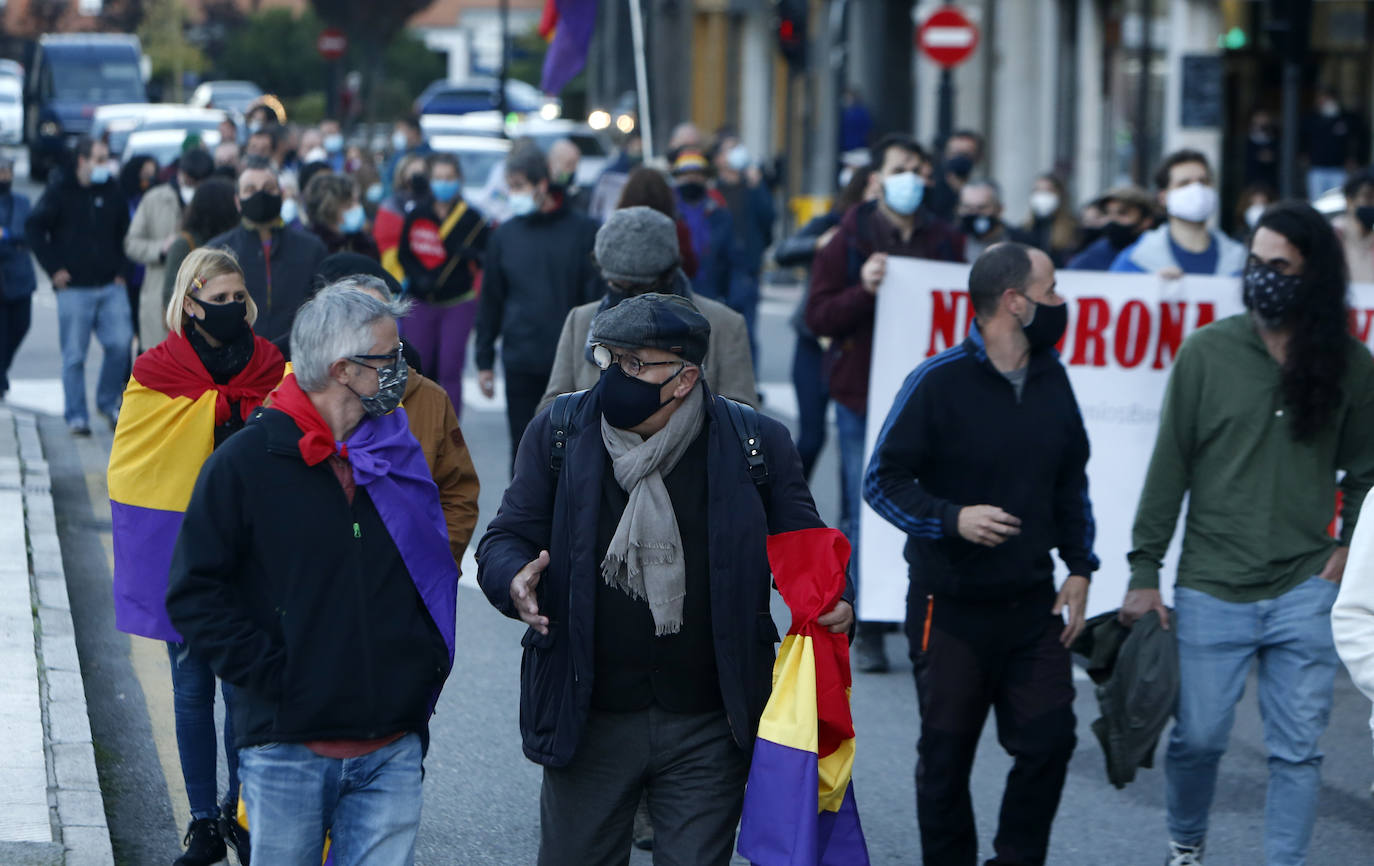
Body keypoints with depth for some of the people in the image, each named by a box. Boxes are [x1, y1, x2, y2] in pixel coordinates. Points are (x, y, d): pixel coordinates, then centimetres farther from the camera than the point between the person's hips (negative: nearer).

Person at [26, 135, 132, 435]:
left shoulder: (112, 190, 9)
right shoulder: (60, 191, -2)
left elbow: (123, 232, 20)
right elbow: (33, 228, 0)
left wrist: (120, 269, 10)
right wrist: (53, 268, -4)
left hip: (111, 286, 3)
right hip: (74, 288, -3)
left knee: (120, 343, -8)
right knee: (74, 355, 0)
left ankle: (108, 401, 12)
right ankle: (76, 416, 9)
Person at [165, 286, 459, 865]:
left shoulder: (401, 458, 9)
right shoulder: (245, 463, -5)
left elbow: (436, 575, 22)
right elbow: (194, 594, -6)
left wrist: (427, 666, 10)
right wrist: (271, 675, -12)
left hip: (392, 751, 4)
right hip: (287, 748, -3)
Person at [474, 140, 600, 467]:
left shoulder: (582, 231, -1)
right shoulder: (504, 235, 7)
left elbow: (597, 293, 0)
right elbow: (490, 301, 13)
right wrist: (484, 360, 11)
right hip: (521, 364, 2)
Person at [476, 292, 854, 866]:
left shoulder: (755, 445, -2)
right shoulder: (560, 433, 1)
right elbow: (506, 539, 4)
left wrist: (834, 603, -15)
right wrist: (515, 582, -19)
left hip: (708, 730, -1)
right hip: (591, 720, 1)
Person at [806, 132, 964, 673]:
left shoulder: (944, 242, 12)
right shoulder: (851, 239, 3)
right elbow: (818, 315, -3)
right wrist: (865, 290, -18)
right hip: (864, 398, -2)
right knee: (866, 515, -1)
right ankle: (866, 632, 5)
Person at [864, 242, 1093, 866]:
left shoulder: (1052, 379, 6)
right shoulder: (938, 382, -12)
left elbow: (1071, 481, 18)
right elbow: (882, 481, -10)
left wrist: (1079, 566, 10)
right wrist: (952, 519, -24)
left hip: (1033, 602, 5)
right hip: (951, 606, -4)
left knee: (1049, 739, -2)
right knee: (946, 755, 6)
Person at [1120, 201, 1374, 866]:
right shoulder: (1207, 352, -2)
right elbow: (1169, 468, 1)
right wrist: (1144, 572, -1)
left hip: (1305, 592, 1)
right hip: (1210, 588, 0)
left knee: (1298, 750, 2)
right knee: (1197, 737, 7)